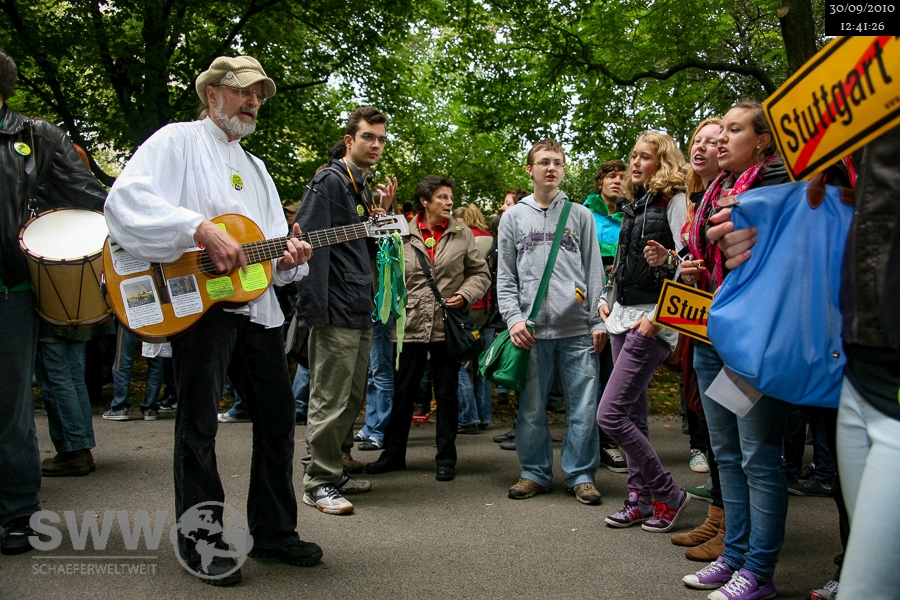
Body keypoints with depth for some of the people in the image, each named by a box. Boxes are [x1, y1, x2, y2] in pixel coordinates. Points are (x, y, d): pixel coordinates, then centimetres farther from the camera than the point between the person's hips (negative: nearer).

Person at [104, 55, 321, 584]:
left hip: (258, 306, 8)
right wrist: (203, 230, -25)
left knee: (278, 416, 8)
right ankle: (201, 543, 11)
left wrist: (289, 258, -3)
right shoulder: (178, 141, 1)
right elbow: (125, 200, -16)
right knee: (199, 423, -2)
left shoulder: (255, 167, 24)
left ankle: (273, 530, 21)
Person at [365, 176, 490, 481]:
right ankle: (394, 453, 24)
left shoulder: (462, 234, 5)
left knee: (447, 393, 7)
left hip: (447, 325, 0)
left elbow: (480, 272, 7)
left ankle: (446, 457, 18)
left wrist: (465, 295, -7)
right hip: (412, 325, 0)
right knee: (403, 392, 9)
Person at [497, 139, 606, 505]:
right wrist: (514, 318, -5)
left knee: (583, 408, 1)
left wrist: (598, 322, 0)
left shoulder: (581, 215, 13)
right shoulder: (514, 217, 13)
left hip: (578, 329, 0)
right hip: (532, 329, 0)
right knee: (531, 409, 5)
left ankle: (580, 475, 15)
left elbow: (595, 272, 8)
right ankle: (535, 472, 19)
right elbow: (505, 276, 9)